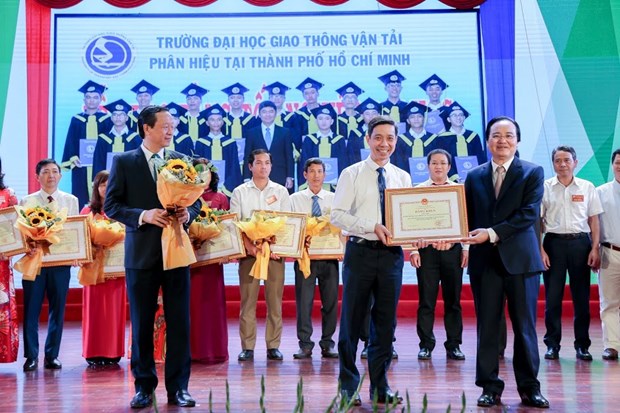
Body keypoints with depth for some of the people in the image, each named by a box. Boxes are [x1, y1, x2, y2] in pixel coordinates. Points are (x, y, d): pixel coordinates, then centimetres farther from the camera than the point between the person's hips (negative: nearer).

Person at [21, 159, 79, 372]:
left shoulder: (71, 201, 8)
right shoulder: (27, 201, 6)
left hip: (61, 261, 1)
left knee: (57, 309, 5)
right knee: (31, 309, 1)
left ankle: (52, 355, 16)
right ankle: (31, 356, 12)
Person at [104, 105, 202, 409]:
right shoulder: (123, 162, 1)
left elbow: (196, 200, 12)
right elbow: (111, 205, -3)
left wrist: (188, 213, -11)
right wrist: (144, 215, -17)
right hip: (141, 253, -1)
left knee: (179, 323, 3)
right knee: (141, 323, 6)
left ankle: (178, 388, 12)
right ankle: (144, 387, 18)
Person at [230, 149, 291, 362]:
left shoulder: (281, 191, 11)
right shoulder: (240, 192, 8)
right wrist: (250, 246, -14)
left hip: (276, 251, 1)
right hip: (248, 252, -1)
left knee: (274, 300, 0)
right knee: (247, 301, -1)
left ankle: (273, 346, 6)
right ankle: (247, 347, 3)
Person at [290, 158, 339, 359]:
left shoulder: (334, 199, 11)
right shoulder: (295, 199, 8)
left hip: (329, 256, 1)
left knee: (330, 300, 4)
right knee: (304, 300, -2)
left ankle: (328, 344, 14)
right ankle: (305, 344, 6)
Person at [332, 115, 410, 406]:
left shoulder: (403, 178, 11)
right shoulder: (352, 174, 0)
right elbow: (337, 215, -8)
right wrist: (373, 227, -17)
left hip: (392, 254, 3)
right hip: (360, 252, -3)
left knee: (386, 322, 9)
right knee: (351, 320, 4)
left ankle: (380, 386, 21)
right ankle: (348, 386, 17)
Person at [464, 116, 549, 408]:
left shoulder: (533, 173, 1)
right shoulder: (474, 176, 10)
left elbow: (529, 214, -11)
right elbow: (467, 216, 8)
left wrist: (492, 233, -18)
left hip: (520, 258, -2)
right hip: (484, 260, 2)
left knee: (524, 326, 5)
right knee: (487, 326, 6)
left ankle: (529, 387, 16)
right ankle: (490, 387, 15)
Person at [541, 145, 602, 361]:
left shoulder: (587, 187, 7)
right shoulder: (545, 187, 4)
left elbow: (594, 220, 8)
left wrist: (595, 248, -1)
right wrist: (540, 250, -5)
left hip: (580, 242, 1)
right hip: (554, 242, -1)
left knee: (582, 297, 5)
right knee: (552, 297, 1)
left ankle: (582, 345, 15)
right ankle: (552, 344, 11)